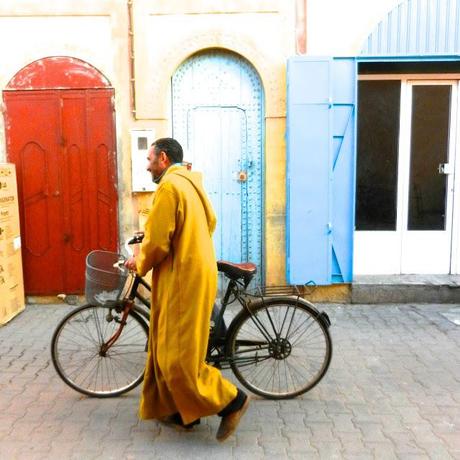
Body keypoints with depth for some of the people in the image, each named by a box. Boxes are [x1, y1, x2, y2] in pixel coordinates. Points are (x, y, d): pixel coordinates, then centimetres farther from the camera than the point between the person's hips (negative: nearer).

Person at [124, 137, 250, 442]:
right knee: (169, 349, 17)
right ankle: (181, 411, 27)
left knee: (178, 356, -2)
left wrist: (140, 263, -1)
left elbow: (157, 241, -19)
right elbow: (210, 222, 23)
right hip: (194, 273, 10)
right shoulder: (190, 182, 15)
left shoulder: (169, 185, -16)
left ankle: (231, 401, 9)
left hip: (183, 279, -10)